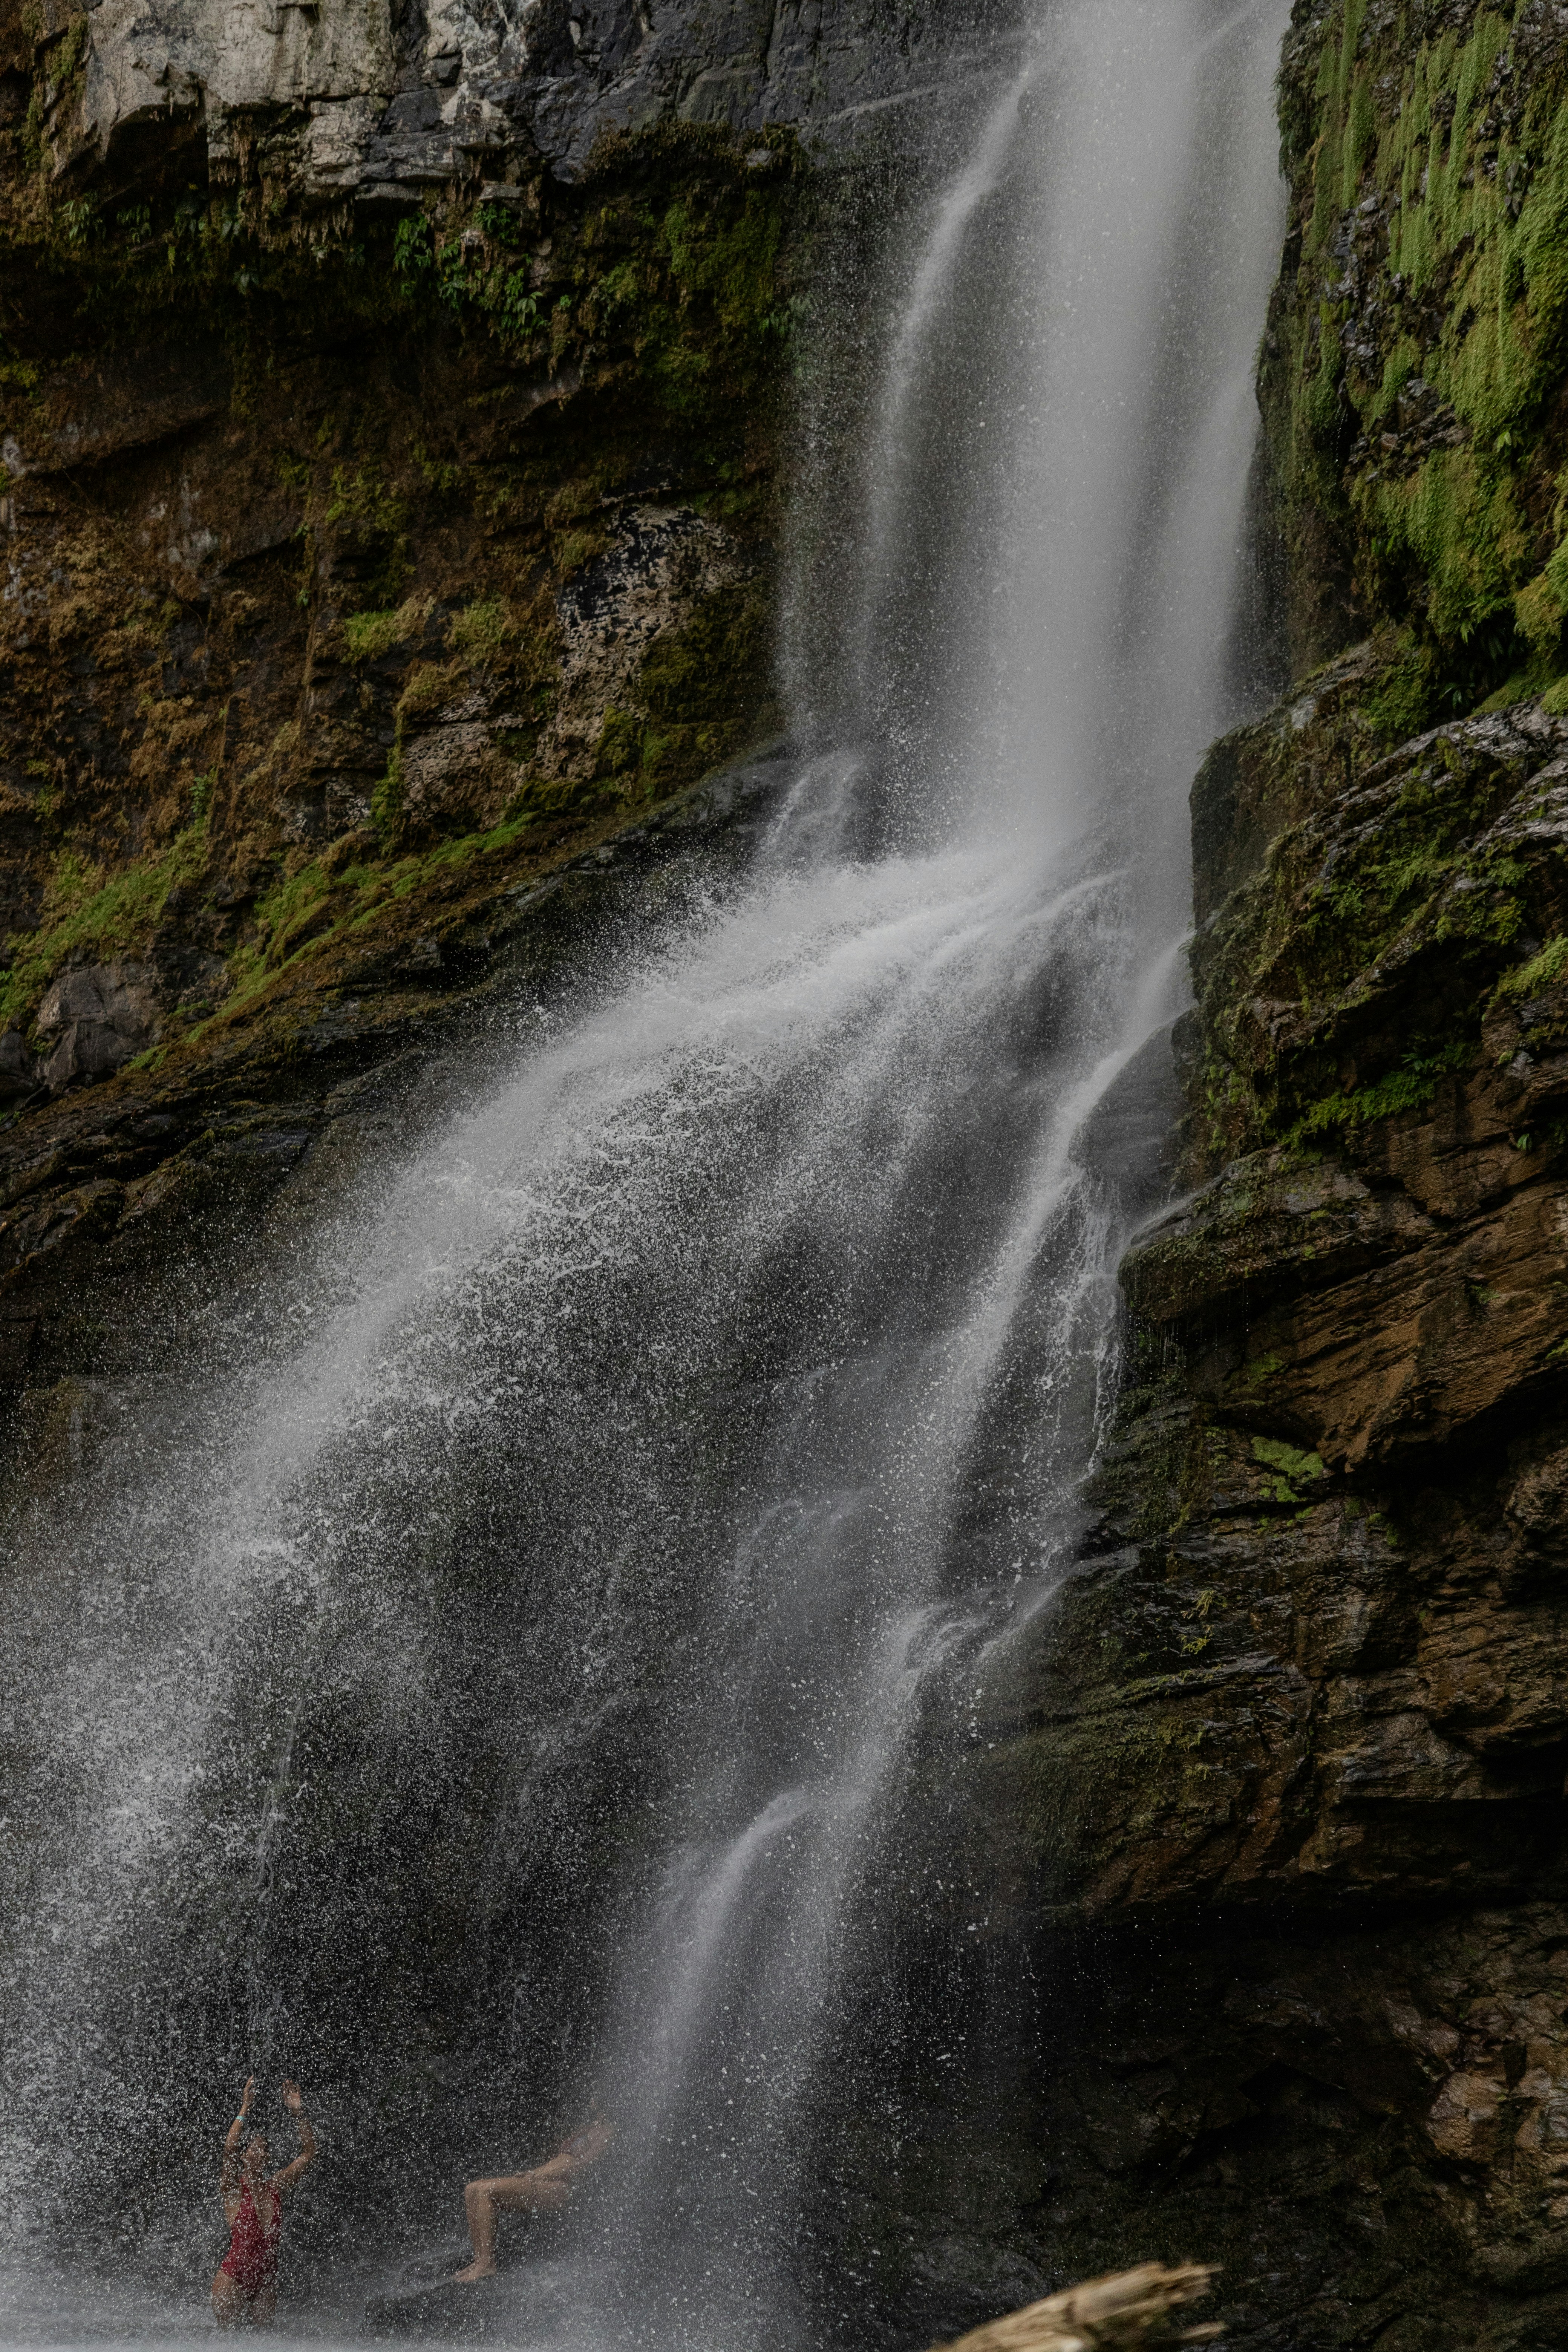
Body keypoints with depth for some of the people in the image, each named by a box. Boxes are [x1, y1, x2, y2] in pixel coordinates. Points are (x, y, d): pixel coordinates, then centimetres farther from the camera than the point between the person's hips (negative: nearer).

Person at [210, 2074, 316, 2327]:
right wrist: (245, 2108, -21)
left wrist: (298, 2112, -1)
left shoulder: (276, 2188, 9)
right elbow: (229, 2149, -22)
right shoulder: (234, 2190, -4)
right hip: (234, 2278, -4)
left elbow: (309, 2152, 8)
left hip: (267, 2280, 5)